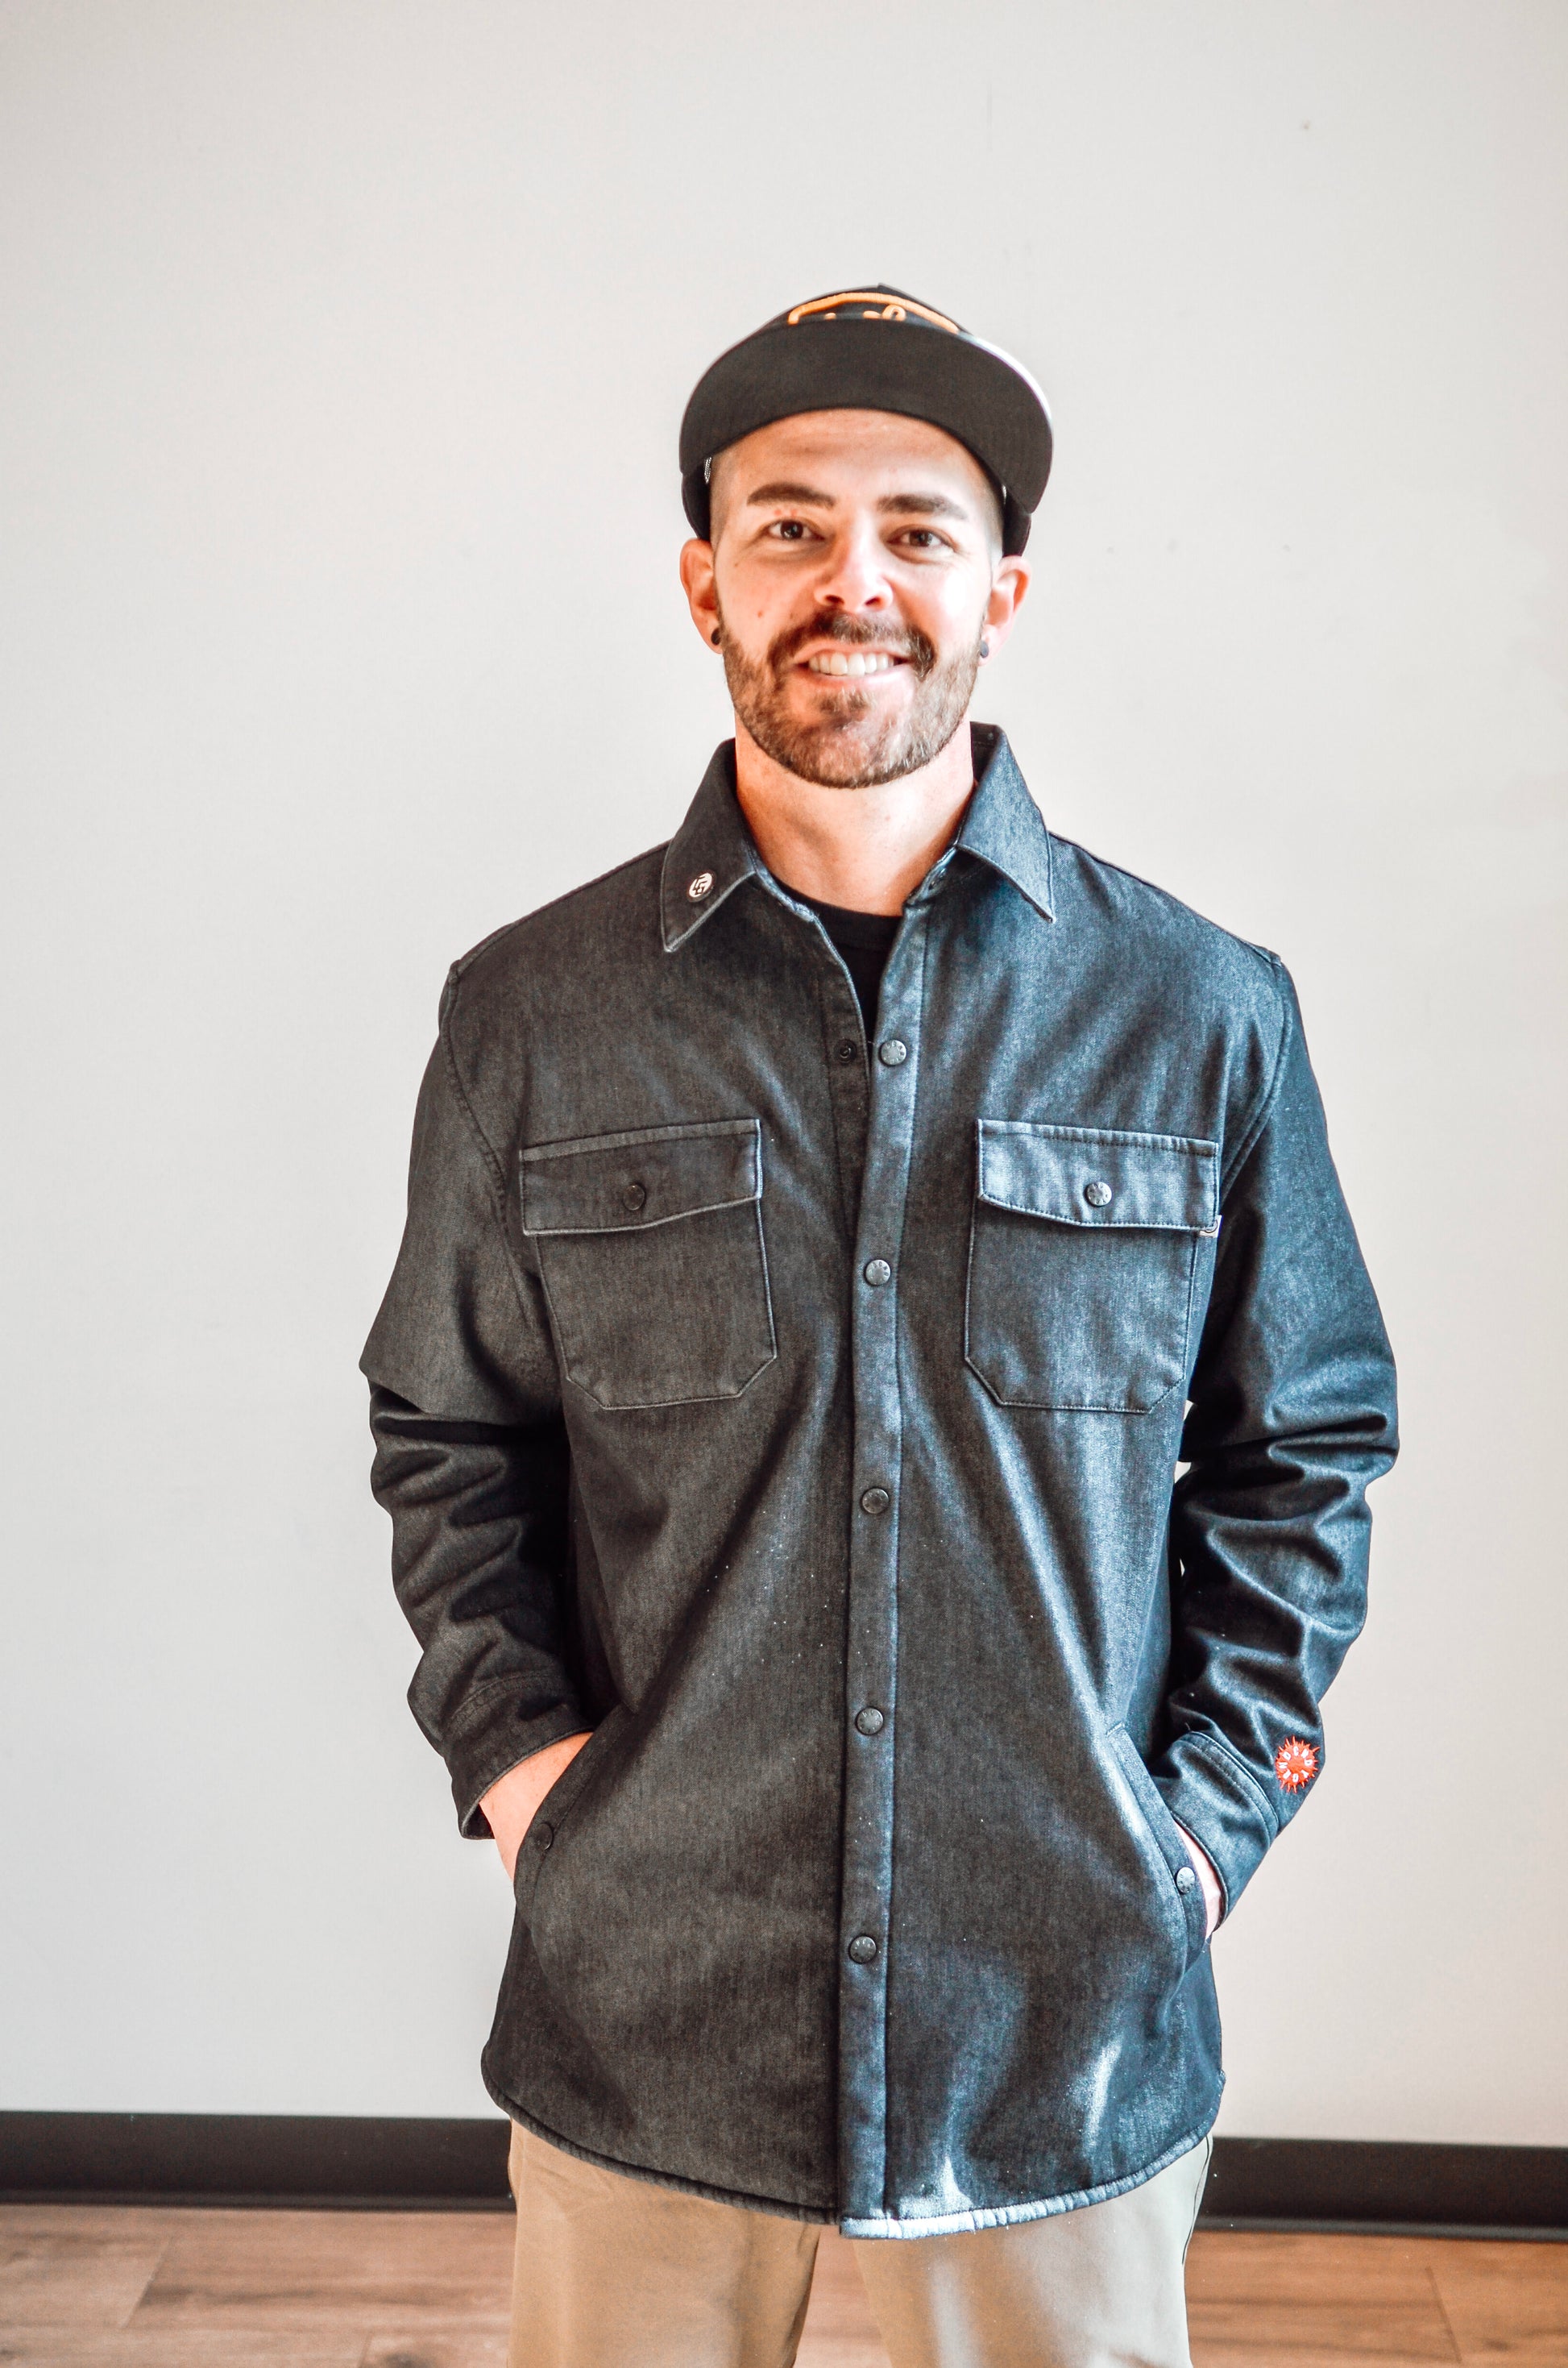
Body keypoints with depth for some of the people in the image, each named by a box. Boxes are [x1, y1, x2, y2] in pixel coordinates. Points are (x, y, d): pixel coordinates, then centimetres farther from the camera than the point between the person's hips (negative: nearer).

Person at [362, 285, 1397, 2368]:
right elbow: (445, 1432, 8)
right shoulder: (535, 1011, -1)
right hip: (637, 2010, 1)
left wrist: (1205, 1806, -2)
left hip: (1074, 2018, 0)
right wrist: (510, 1737, -4)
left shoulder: (1203, 1016, -2)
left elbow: (1303, 1455, 5)